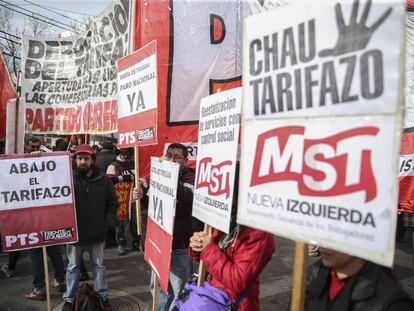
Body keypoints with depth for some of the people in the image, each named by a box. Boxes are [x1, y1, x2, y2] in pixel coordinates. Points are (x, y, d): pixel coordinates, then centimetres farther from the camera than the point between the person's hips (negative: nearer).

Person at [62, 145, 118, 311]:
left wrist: (110, 220, -5)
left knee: (98, 266, 16)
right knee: (73, 267, 15)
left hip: (97, 233, 2)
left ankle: (103, 296, 30)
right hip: (74, 232, -1)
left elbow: (112, 202, 4)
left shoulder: (103, 180, -2)